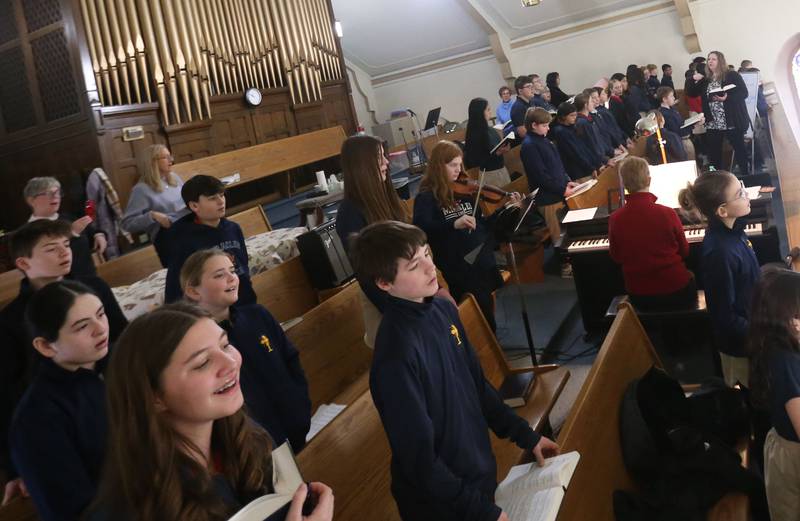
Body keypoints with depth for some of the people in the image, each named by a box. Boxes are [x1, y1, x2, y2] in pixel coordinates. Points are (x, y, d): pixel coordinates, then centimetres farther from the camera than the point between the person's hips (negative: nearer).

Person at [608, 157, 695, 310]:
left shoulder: (615, 219, -16)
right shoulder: (667, 213, -21)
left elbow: (616, 257, 1)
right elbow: (684, 252, -4)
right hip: (676, 292, -2)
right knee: (691, 277, 32)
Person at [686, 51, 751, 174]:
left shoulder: (732, 75, -3)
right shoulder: (705, 79, 11)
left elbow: (744, 93, -10)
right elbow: (691, 93, 10)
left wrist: (727, 98, -24)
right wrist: (693, 80, -5)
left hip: (732, 122, -4)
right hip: (712, 124, 4)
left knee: (739, 149, 2)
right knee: (713, 153, 6)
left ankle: (745, 175, 12)